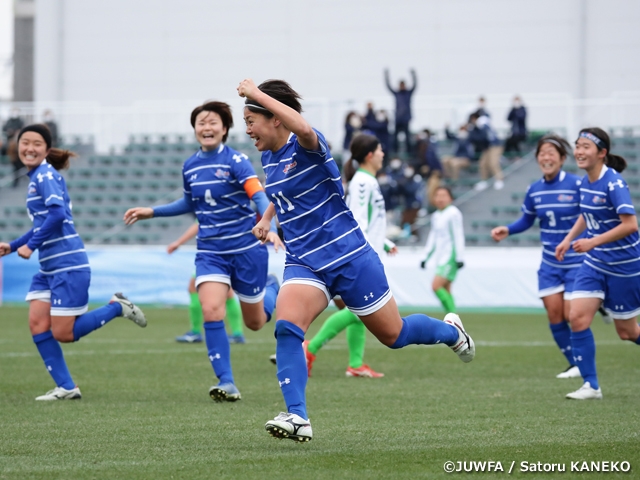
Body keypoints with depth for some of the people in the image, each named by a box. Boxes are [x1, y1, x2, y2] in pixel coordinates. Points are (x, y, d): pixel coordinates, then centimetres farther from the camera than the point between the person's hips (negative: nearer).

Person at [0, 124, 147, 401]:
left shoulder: (46, 175, -11)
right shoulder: (37, 177, 16)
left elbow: (57, 214, -25)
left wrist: (30, 245, -20)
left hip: (68, 266, -9)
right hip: (48, 268, 9)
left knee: (63, 334, -6)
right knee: (37, 323, 0)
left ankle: (117, 308, 10)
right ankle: (66, 387, 5)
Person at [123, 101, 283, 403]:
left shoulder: (236, 161, -12)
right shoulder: (190, 167, 5)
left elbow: (260, 198, -23)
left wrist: (270, 228, -41)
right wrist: (151, 212, 19)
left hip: (246, 249, -4)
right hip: (210, 251, 4)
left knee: (255, 322, 10)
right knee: (211, 311, -20)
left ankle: (271, 289, 46)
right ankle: (226, 382, -12)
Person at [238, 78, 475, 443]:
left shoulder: (307, 147, -18)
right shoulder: (269, 157, 6)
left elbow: (303, 128, -46)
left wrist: (257, 94, -41)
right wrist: (267, 218, 19)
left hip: (349, 257, -6)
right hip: (303, 263, 6)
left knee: (394, 335, 9)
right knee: (287, 327, -23)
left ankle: (451, 331, 41)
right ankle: (297, 418, -27)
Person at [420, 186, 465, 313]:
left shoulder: (453, 213, -9)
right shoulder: (436, 216, 15)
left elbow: (458, 236, -12)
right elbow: (433, 238, 23)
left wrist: (460, 258, -16)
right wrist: (425, 257, 21)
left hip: (450, 256, -8)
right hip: (440, 257, 8)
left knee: (436, 286, -17)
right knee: (445, 290, 5)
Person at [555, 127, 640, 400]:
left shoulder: (613, 183, -21)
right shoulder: (585, 182, 3)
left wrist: (593, 242, -30)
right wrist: (569, 239, 12)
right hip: (594, 264, 7)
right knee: (577, 317, -9)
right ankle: (591, 386, -3)